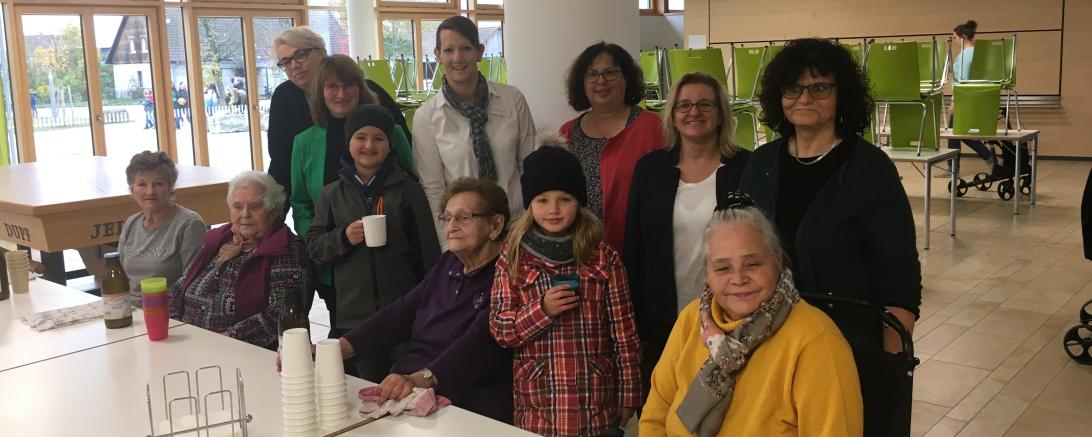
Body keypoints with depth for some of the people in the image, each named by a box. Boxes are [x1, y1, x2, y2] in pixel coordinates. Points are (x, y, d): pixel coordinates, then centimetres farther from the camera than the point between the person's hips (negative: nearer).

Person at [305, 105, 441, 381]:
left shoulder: (407, 189, 3)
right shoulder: (331, 195, 9)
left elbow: (428, 247, 4)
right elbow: (313, 247, 8)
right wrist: (343, 237, -11)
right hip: (355, 315, 2)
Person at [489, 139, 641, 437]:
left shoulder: (603, 258, -1)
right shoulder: (513, 259, 1)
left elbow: (623, 331, 0)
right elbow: (499, 329, 0)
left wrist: (628, 396, 0)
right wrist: (541, 309, -15)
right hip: (538, 407, 0)